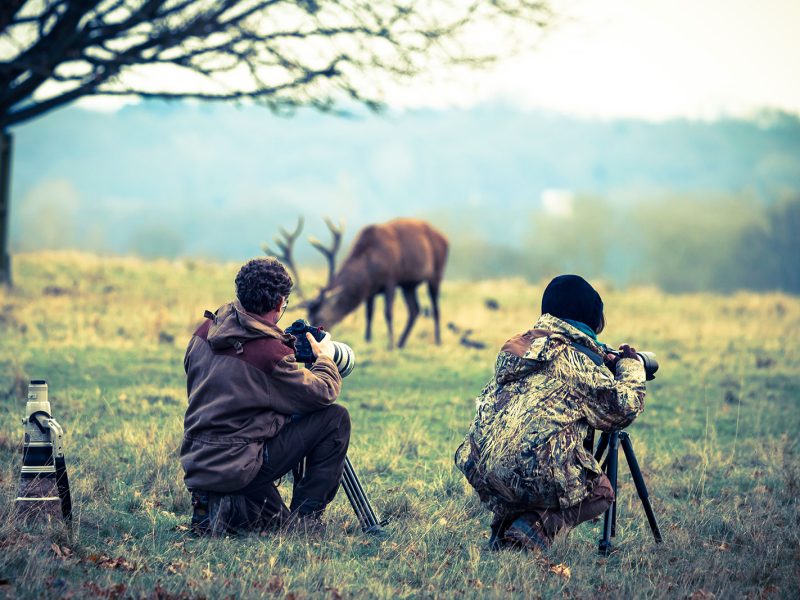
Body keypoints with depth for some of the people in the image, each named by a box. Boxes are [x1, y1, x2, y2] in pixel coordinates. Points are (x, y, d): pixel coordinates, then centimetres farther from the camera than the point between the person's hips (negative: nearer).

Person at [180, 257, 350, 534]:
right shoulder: (270, 352, -19)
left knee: (276, 520, 28)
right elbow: (324, 393, -7)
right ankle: (306, 517, 3)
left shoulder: (205, 332, 3)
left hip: (195, 466, 8)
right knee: (336, 418, -1)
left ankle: (216, 506, 3)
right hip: (237, 468, -8)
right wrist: (324, 358, 14)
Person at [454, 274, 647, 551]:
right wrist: (630, 365, 19)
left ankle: (504, 525, 12)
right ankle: (538, 526, -7)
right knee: (601, 492, 19)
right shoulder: (575, 358, -3)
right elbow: (623, 407, 1)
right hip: (533, 471, -7)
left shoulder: (515, 347, 17)